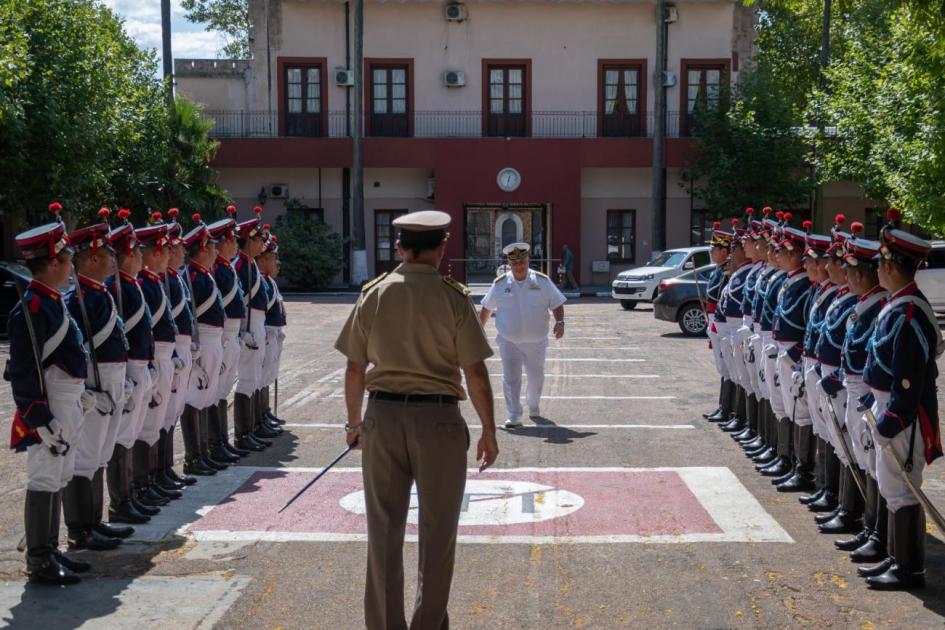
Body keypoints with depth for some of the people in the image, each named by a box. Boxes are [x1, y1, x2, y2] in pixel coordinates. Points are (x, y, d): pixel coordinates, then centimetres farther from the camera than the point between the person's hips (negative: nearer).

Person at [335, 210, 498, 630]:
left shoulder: (373, 294, 2)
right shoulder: (453, 297, -6)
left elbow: (355, 367, 5)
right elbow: (475, 371, -7)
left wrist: (354, 421, 17)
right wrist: (489, 429, 3)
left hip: (383, 414, 3)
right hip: (438, 418, -3)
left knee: (384, 529, 12)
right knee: (437, 530, 11)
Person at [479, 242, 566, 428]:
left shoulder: (542, 281, -1)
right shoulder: (500, 284, 0)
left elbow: (557, 304, 2)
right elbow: (486, 309, 12)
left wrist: (560, 322, -14)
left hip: (536, 342, 1)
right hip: (508, 342, -1)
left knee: (536, 377, 13)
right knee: (511, 379, -7)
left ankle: (533, 406, 38)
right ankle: (514, 416, -4)